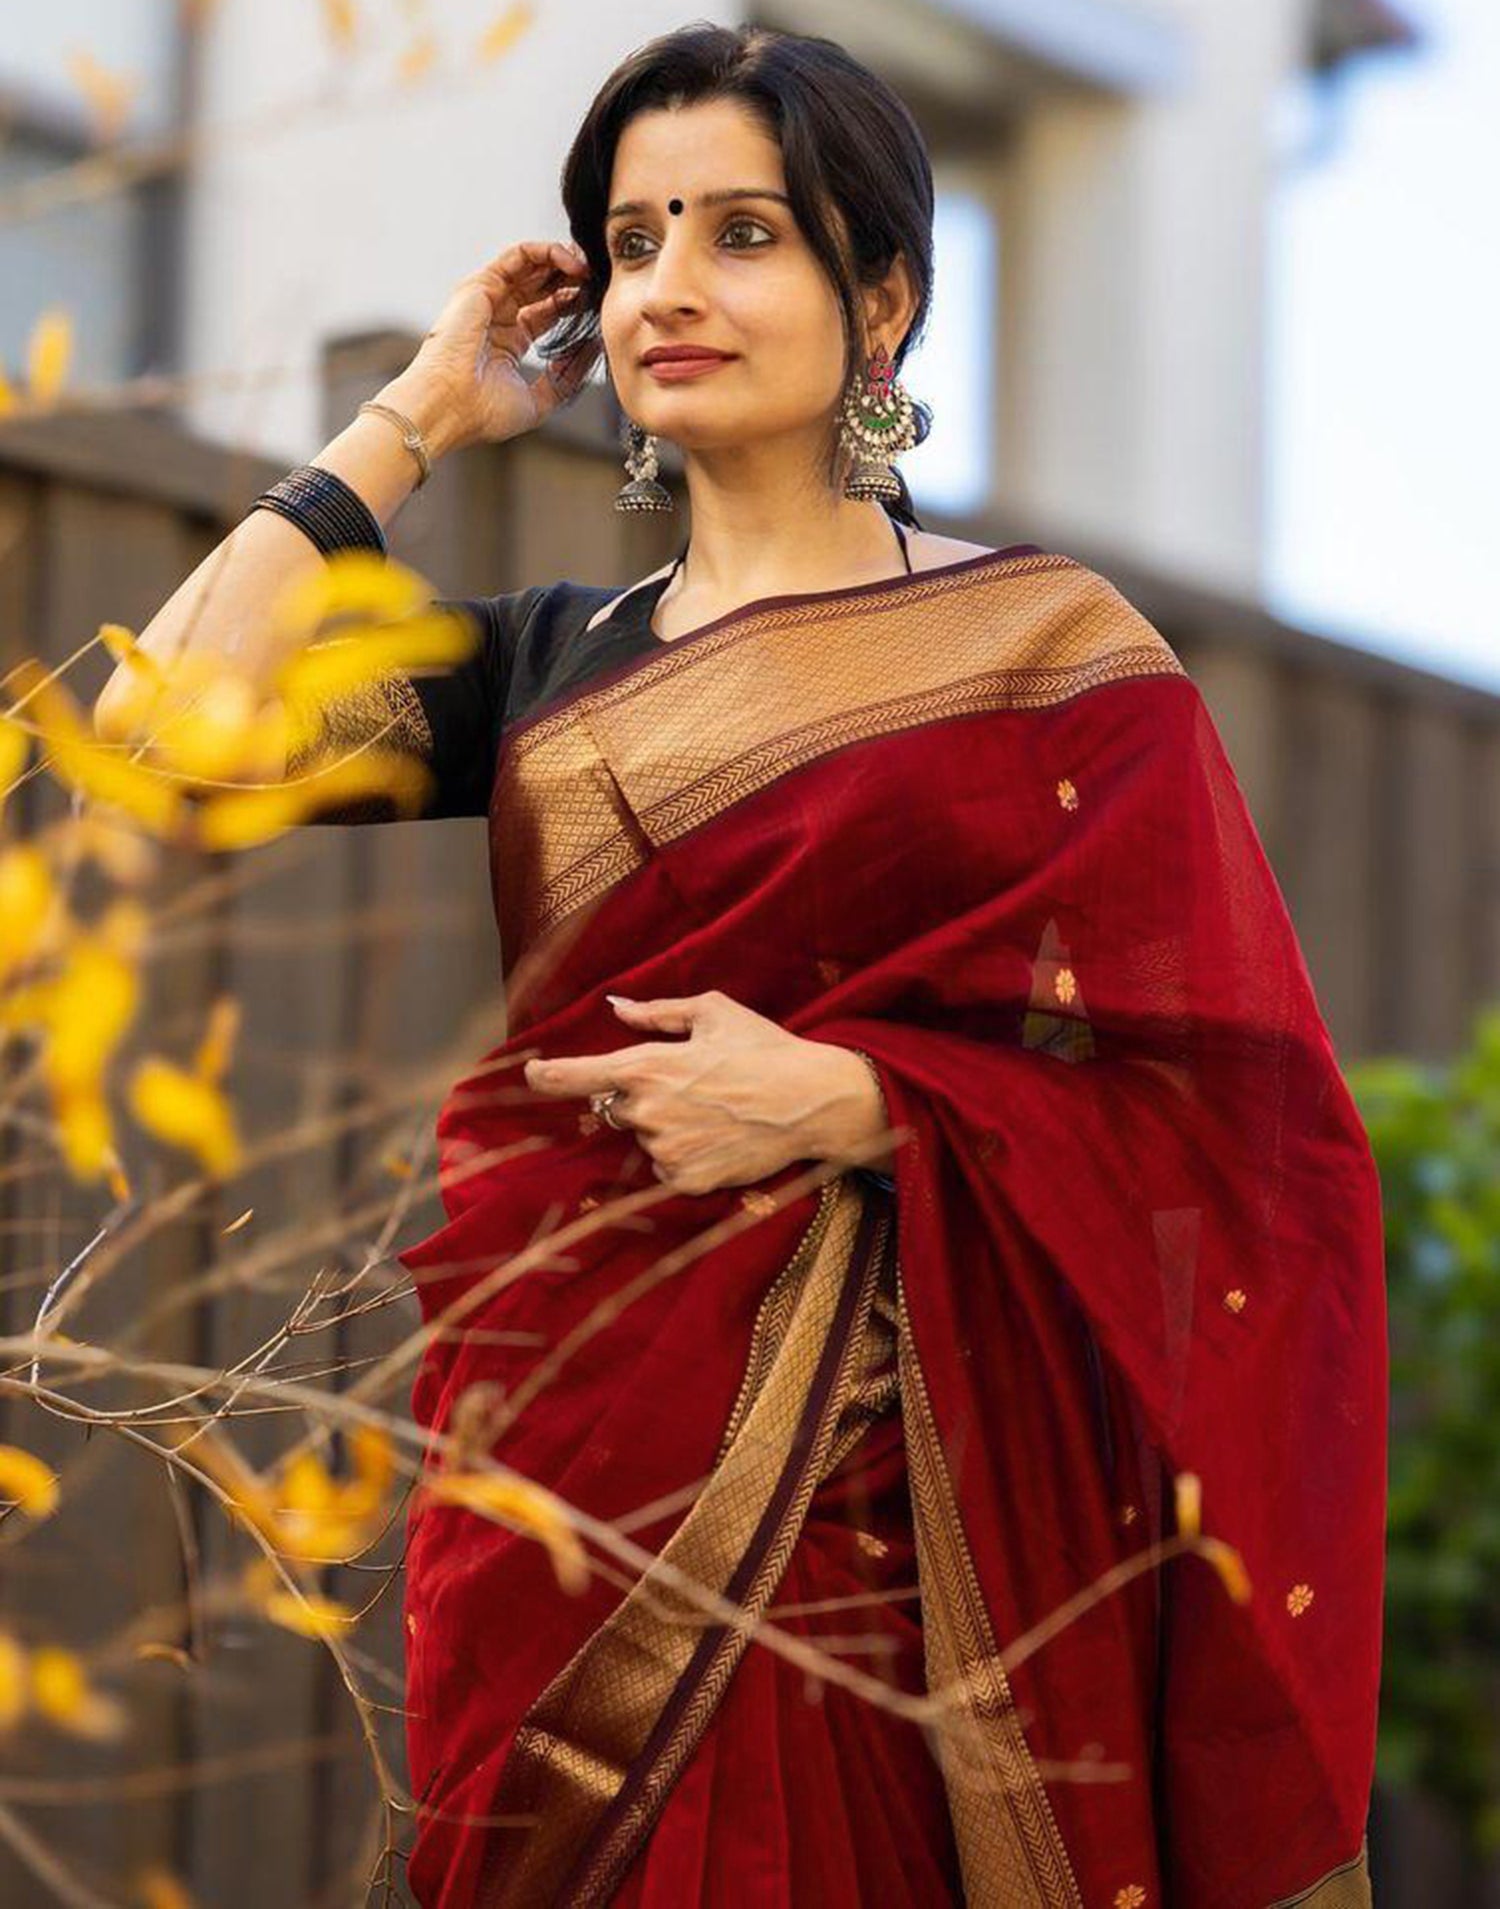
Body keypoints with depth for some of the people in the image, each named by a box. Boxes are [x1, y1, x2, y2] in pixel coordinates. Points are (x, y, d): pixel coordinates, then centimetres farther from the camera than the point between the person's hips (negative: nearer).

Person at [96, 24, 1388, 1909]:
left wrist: (840, 1100, -15)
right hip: (576, 1451, 3)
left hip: (907, 1474, -3)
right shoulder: (549, 659, 12)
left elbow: (1215, 1093, -3)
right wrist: (420, 411, 5)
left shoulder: (1047, 647, 1)